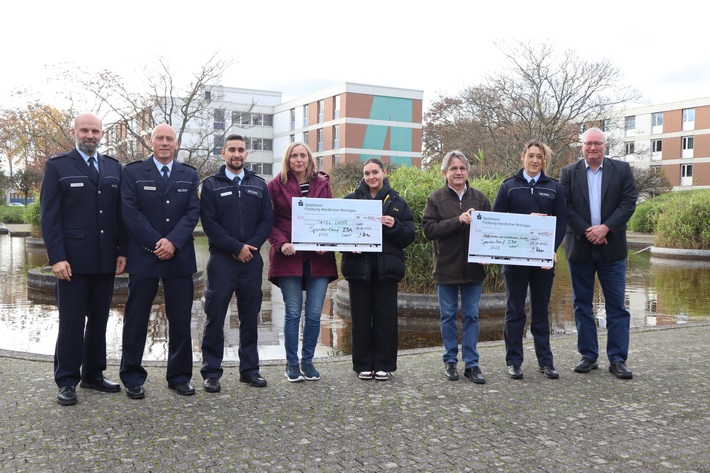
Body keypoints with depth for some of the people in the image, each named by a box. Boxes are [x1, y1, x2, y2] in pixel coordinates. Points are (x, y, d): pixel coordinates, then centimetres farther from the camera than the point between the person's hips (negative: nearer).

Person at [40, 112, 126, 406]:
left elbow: (120, 213, 11)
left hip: (106, 258, 4)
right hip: (73, 258, -4)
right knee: (71, 322, 0)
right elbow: (49, 215, -5)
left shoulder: (114, 168, 12)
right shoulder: (57, 166, 1)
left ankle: (93, 375, 21)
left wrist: (123, 250, 3)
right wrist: (57, 257, -13)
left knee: (99, 320, 10)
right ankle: (67, 381, 9)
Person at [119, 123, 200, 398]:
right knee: (136, 320, 4)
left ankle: (179, 376, 18)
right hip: (143, 257, -2)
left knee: (181, 321, 7)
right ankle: (132, 379, 15)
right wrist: (156, 244, -13)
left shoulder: (189, 175, 11)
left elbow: (193, 212, 1)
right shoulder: (132, 172, 3)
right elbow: (130, 213, -6)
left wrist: (173, 242, -13)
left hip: (180, 257, 2)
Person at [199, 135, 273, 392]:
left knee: (250, 317, 9)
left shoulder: (259, 185, 12)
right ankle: (211, 372, 9)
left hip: (252, 259, 3)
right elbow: (209, 223, -5)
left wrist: (251, 246, -9)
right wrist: (236, 248, -13)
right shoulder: (211, 185, 3)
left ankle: (249, 369, 19)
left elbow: (267, 220, 6)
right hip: (221, 260, -3)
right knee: (215, 317, 0)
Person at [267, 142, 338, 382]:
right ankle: (292, 363, 13)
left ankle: (308, 361, 17)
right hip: (289, 256, -2)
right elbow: (269, 221, 3)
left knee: (314, 313, 3)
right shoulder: (276, 185, 4)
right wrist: (281, 243, -13)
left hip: (318, 257, 2)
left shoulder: (322, 183, 11)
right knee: (293, 313, 1)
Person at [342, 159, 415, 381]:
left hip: (386, 267, 0)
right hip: (358, 265, 0)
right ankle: (363, 365, 15)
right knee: (361, 317, 4)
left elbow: (409, 236, 3)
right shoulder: (351, 200, 8)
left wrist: (394, 226, -16)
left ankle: (384, 365, 15)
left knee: (385, 317, 4)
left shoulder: (397, 202, 9)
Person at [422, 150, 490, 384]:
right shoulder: (436, 198, 0)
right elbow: (429, 229, -11)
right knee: (448, 315, 8)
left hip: (473, 267, 2)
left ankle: (471, 363, 13)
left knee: (471, 316, 6)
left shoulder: (480, 198, 5)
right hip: (446, 266, -1)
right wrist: (458, 220, -20)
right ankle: (450, 361, 19)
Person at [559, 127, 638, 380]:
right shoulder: (569, 173, 5)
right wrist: (586, 231, -14)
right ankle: (588, 356, 17)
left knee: (617, 305, 1)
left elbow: (629, 202, -3)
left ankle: (617, 359, 7)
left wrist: (606, 228, -15)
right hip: (580, 247, 1)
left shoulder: (622, 170, 5)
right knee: (582, 304, 7)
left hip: (612, 247, 0)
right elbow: (565, 207, -3)